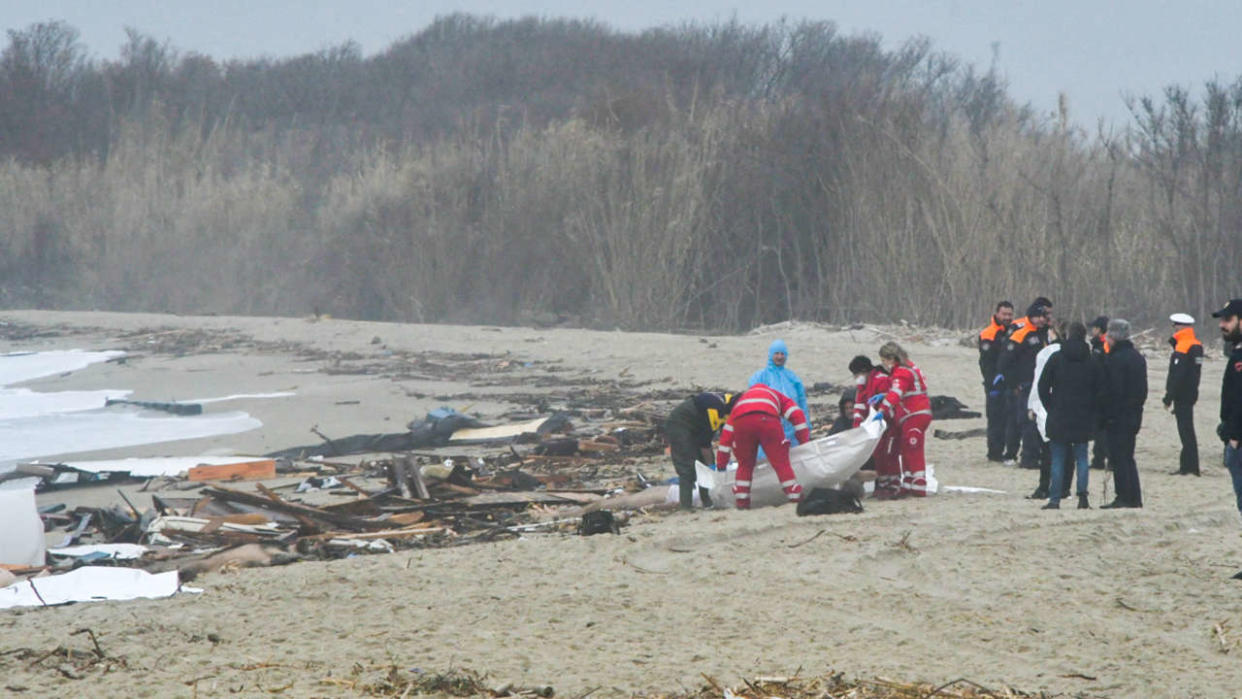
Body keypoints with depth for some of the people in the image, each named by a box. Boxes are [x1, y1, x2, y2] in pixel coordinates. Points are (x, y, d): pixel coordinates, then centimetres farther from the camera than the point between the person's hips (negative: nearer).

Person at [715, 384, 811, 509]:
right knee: (781, 462, 7)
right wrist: (804, 443, 26)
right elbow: (797, 415, 24)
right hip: (767, 420, -2)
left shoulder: (740, 400, 42)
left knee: (744, 465, 19)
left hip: (741, 422, 2)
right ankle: (796, 498, 5)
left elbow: (727, 432, 36)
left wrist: (721, 463, 36)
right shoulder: (777, 396, 39)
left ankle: (741, 501, 14)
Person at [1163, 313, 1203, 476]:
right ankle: (1189, 465, 18)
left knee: (1185, 430, -7)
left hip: (1182, 395, -9)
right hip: (1191, 395, 9)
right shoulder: (1197, 346, 12)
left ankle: (1189, 467, -7)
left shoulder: (1182, 348, -17)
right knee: (1187, 430, 14)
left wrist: (1168, 398, -17)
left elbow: (1177, 376, -20)